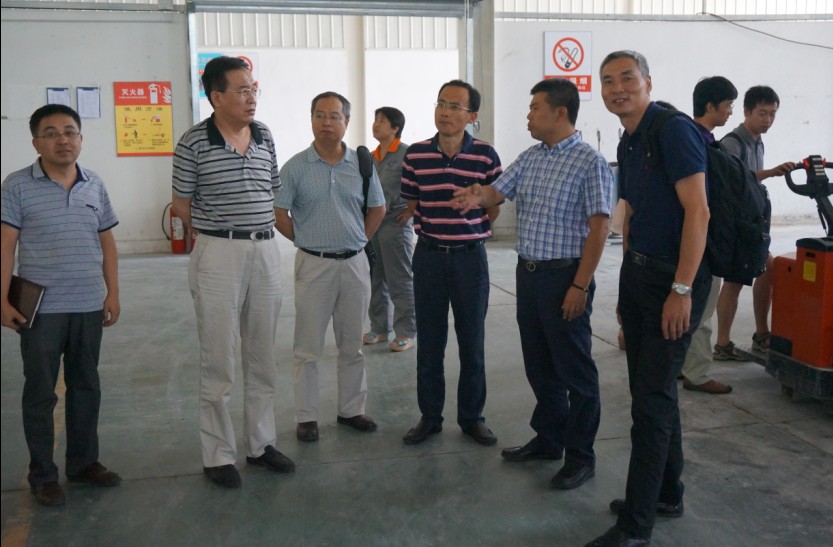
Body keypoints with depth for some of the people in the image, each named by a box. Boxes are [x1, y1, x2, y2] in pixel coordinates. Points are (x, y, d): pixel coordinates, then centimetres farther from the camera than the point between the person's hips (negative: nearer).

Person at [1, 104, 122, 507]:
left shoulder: (95, 185, 6)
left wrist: (113, 293, 6)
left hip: (89, 306, 4)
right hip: (41, 308, -4)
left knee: (86, 386, 14)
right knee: (41, 392, 7)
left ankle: (84, 462, 29)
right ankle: (42, 475, 20)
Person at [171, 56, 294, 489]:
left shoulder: (265, 136, 7)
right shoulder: (194, 142, -6)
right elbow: (181, 204, 1)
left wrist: (258, 230, 11)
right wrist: (220, 231, 5)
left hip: (266, 249, 5)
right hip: (218, 254, -5)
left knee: (262, 356, 12)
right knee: (218, 360, 3)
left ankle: (261, 443, 25)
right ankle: (218, 455, 15)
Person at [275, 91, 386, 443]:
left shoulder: (361, 164, 3)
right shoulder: (296, 167, -4)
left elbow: (377, 209, 13)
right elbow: (278, 213, -2)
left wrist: (358, 240, 8)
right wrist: (306, 241, 1)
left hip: (354, 263, 3)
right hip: (314, 265, -2)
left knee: (352, 345, 13)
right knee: (308, 348, 5)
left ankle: (351, 410, 26)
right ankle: (306, 417, 16)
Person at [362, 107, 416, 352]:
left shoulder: (407, 154, -9)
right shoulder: (371, 157, 13)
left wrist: (411, 210, -10)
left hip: (396, 224, -7)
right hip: (372, 224, 7)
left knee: (400, 282, -1)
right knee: (376, 280, 13)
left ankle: (406, 333, 8)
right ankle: (379, 328, 24)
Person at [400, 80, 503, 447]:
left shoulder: (485, 155, -5)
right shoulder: (415, 155, 0)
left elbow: (493, 209, 4)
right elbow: (412, 205, 10)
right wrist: (435, 229, 8)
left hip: (470, 255, -1)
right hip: (429, 256, 2)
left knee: (472, 343, 7)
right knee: (429, 343, 9)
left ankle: (472, 417, 23)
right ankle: (429, 416, 22)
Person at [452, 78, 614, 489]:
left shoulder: (589, 162, -11)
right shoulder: (529, 158, 11)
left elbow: (598, 228, -14)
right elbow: (496, 192, 7)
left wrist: (580, 286, -18)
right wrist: (478, 197, -18)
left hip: (564, 276, -7)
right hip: (528, 272, 7)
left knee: (574, 369, 4)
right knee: (539, 364, 17)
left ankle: (580, 456, 17)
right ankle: (548, 439, 32)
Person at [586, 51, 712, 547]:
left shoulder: (674, 130, -14)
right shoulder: (628, 144, 13)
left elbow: (698, 213, -20)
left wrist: (682, 289, -22)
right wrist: (630, 278, 16)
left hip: (674, 278, -9)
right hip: (638, 273, 9)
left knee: (652, 396, -6)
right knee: (652, 389, 16)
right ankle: (667, 494, 32)